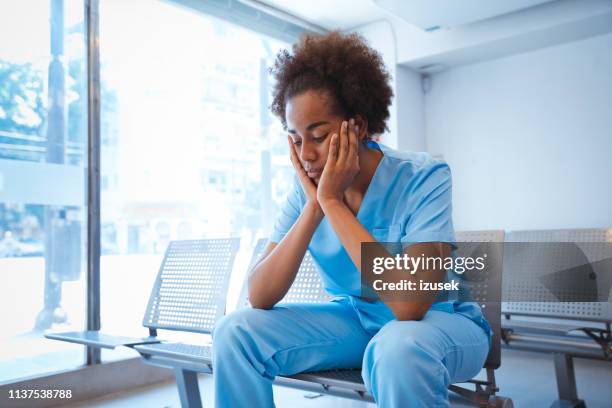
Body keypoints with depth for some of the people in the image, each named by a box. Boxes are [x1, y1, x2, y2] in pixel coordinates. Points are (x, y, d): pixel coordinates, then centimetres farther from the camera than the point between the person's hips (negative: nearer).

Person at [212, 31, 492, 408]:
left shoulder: (424, 178, -22)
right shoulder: (308, 189, -8)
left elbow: (409, 305, -34)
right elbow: (259, 297, -14)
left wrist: (332, 201, -30)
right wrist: (313, 206, -24)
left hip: (439, 320, -4)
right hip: (355, 321, 4)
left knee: (399, 348, -39)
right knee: (236, 331, -13)